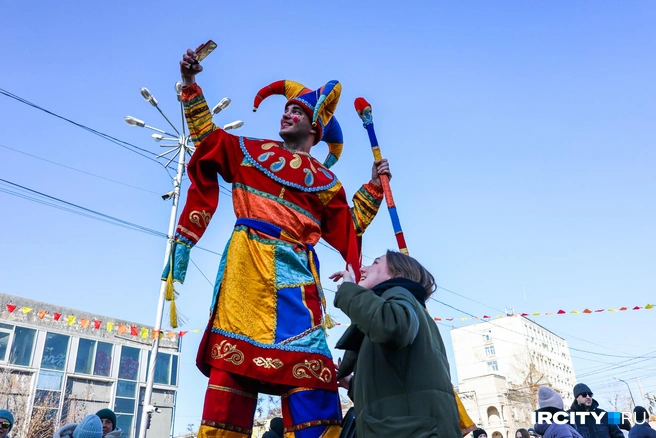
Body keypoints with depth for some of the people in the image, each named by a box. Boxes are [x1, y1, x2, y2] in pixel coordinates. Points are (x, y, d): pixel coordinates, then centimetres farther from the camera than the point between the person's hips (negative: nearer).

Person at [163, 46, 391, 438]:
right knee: (235, 352, -8)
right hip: (247, 263, 0)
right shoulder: (249, 151, 21)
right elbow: (205, 133, 25)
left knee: (305, 360, -11)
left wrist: (373, 187, 14)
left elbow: (350, 227, 20)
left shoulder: (322, 178, 20)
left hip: (294, 270, 1)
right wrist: (191, 85, 18)